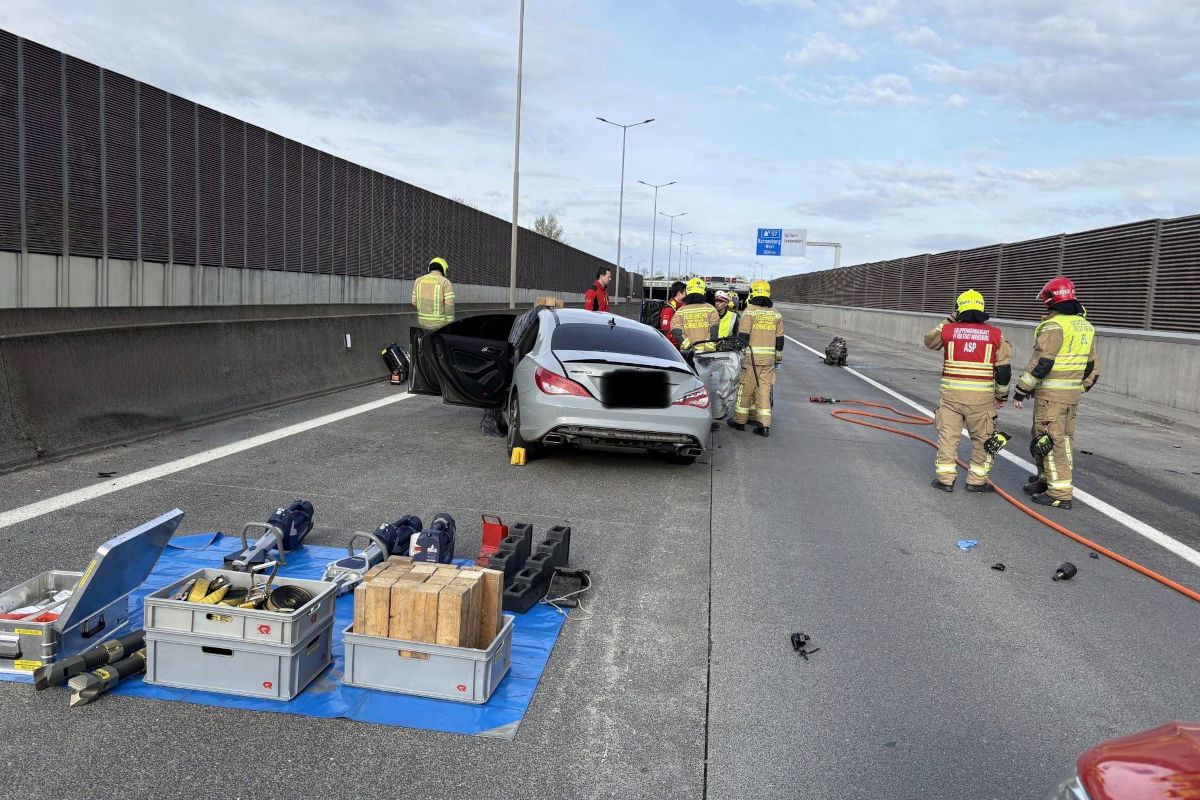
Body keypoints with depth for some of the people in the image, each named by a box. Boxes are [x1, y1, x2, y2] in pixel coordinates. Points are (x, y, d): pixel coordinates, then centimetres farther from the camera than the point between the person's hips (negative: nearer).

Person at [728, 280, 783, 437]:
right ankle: (764, 425, 2)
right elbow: (780, 340, 13)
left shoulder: (749, 311, -5)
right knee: (764, 390, 6)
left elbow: (743, 336, -9)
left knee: (746, 389, 5)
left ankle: (740, 421, 15)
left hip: (751, 356, -4)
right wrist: (778, 359, 19)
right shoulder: (776, 314, 10)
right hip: (769, 358, 4)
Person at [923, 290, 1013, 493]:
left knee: (948, 435, 9)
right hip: (982, 397, 0)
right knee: (982, 439, 12)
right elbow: (1004, 368, 2)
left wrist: (949, 320, 25)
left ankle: (945, 478, 11)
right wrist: (1002, 396, 13)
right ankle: (976, 480, 16)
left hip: (951, 394, 0)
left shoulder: (948, 330, 0)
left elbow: (929, 341, 22)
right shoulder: (995, 334, 2)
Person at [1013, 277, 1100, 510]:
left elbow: (1041, 363, -21)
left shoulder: (1054, 325, -16)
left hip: (1051, 394, -9)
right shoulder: (1085, 326, 12)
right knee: (1063, 438, 17)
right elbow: (1093, 365, 17)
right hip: (1073, 393, 9)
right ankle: (1047, 480, 31)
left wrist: (1021, 390, -15)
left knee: (1050, 441, -5)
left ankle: (1060, 493, -5)